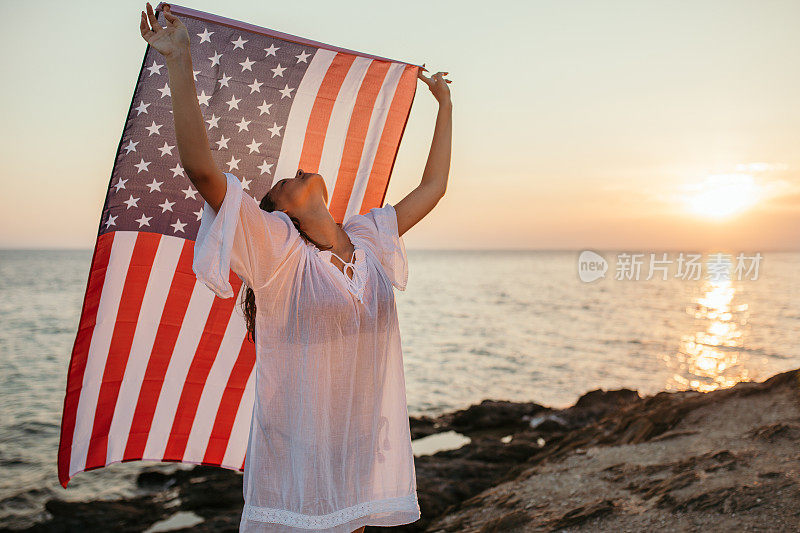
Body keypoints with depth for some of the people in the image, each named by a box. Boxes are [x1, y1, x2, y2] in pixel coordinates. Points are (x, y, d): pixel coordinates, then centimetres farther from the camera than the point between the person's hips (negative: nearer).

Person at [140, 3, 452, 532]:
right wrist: (179, 59, -21)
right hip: (298, 451, -5)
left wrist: (445, 103, 25)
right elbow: (201, 167, -18)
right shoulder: (277, 250, -7)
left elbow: (433, 186, 19)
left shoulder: (369, 240, 9)